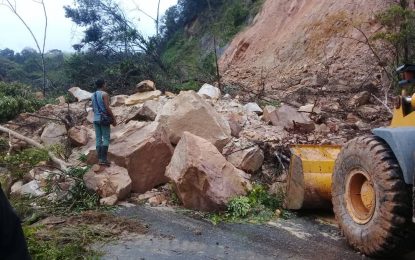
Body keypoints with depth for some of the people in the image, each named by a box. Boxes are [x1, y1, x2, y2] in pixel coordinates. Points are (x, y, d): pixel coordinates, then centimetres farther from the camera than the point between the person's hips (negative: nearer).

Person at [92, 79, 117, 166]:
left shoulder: (93, 95, 13)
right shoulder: (104, 94, -10)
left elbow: (93, 108, 16)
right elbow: (107, 108, -15)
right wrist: (114, 119, -10)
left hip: (96, 119, 7)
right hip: (104, 119, -7)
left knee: (98, 139, 7)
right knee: (106, 138, -4)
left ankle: (100, 159, 8)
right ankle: (104, 159, -8)